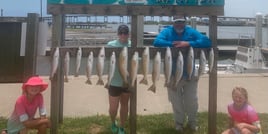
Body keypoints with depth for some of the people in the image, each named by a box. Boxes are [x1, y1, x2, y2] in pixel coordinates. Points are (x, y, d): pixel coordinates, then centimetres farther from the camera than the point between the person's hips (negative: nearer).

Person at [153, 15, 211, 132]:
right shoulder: (167, 31, -6)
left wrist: (188, 43, -26)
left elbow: (207, 42, -17)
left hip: (190, 74, 1)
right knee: (176, 102, 14)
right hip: (173, 75, -1)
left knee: (192, 102, 12)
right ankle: (179, 123, 36)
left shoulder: (191, 32, -4)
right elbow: (157, 42, -23)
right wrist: (173, 44, -26)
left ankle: (192, 122, 37)